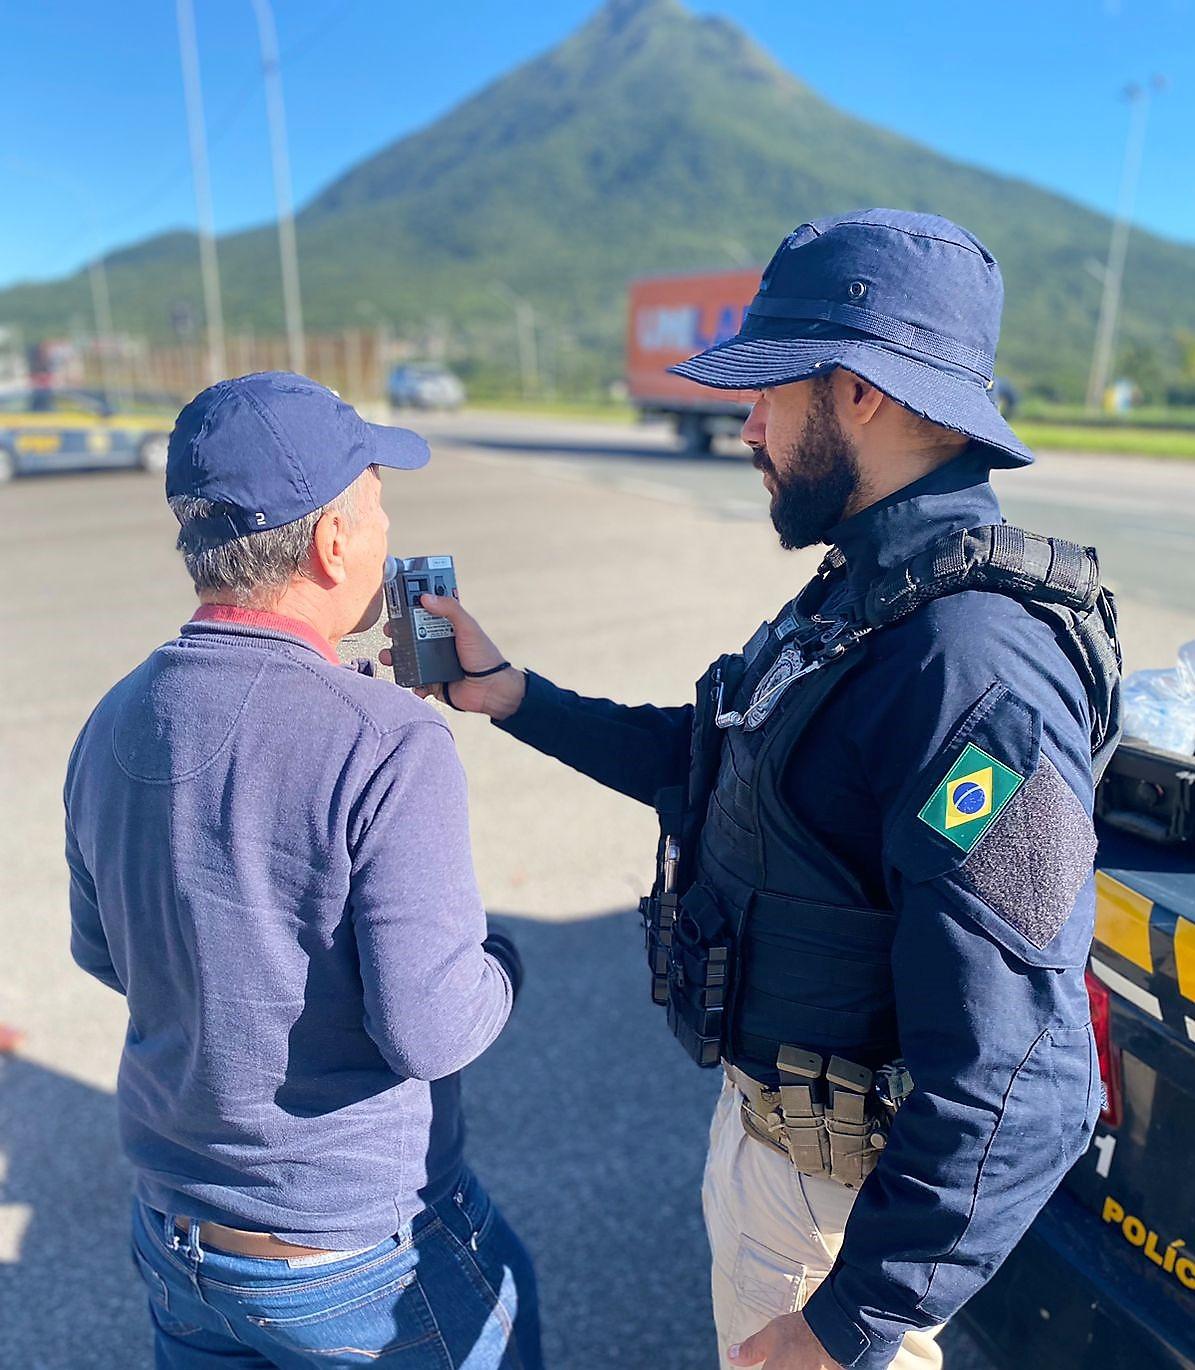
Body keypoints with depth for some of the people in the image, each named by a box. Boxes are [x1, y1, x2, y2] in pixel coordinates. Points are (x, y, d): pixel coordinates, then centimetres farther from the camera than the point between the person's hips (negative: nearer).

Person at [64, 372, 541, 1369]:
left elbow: (104, 954, 6)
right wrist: (501, 961, -9)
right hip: (364, 1262, -5)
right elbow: (429, 1029, -28)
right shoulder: (388, 744, -29)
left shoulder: (110, 727, -7)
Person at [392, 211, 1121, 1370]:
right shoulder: (861, 590, 0)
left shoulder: (978, 664, -32)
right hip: (763, 1113, 8)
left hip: (850, 1182, -8)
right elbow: (712, 762, 10)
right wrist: (512, 696, 8)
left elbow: (1001, 1085, -31)